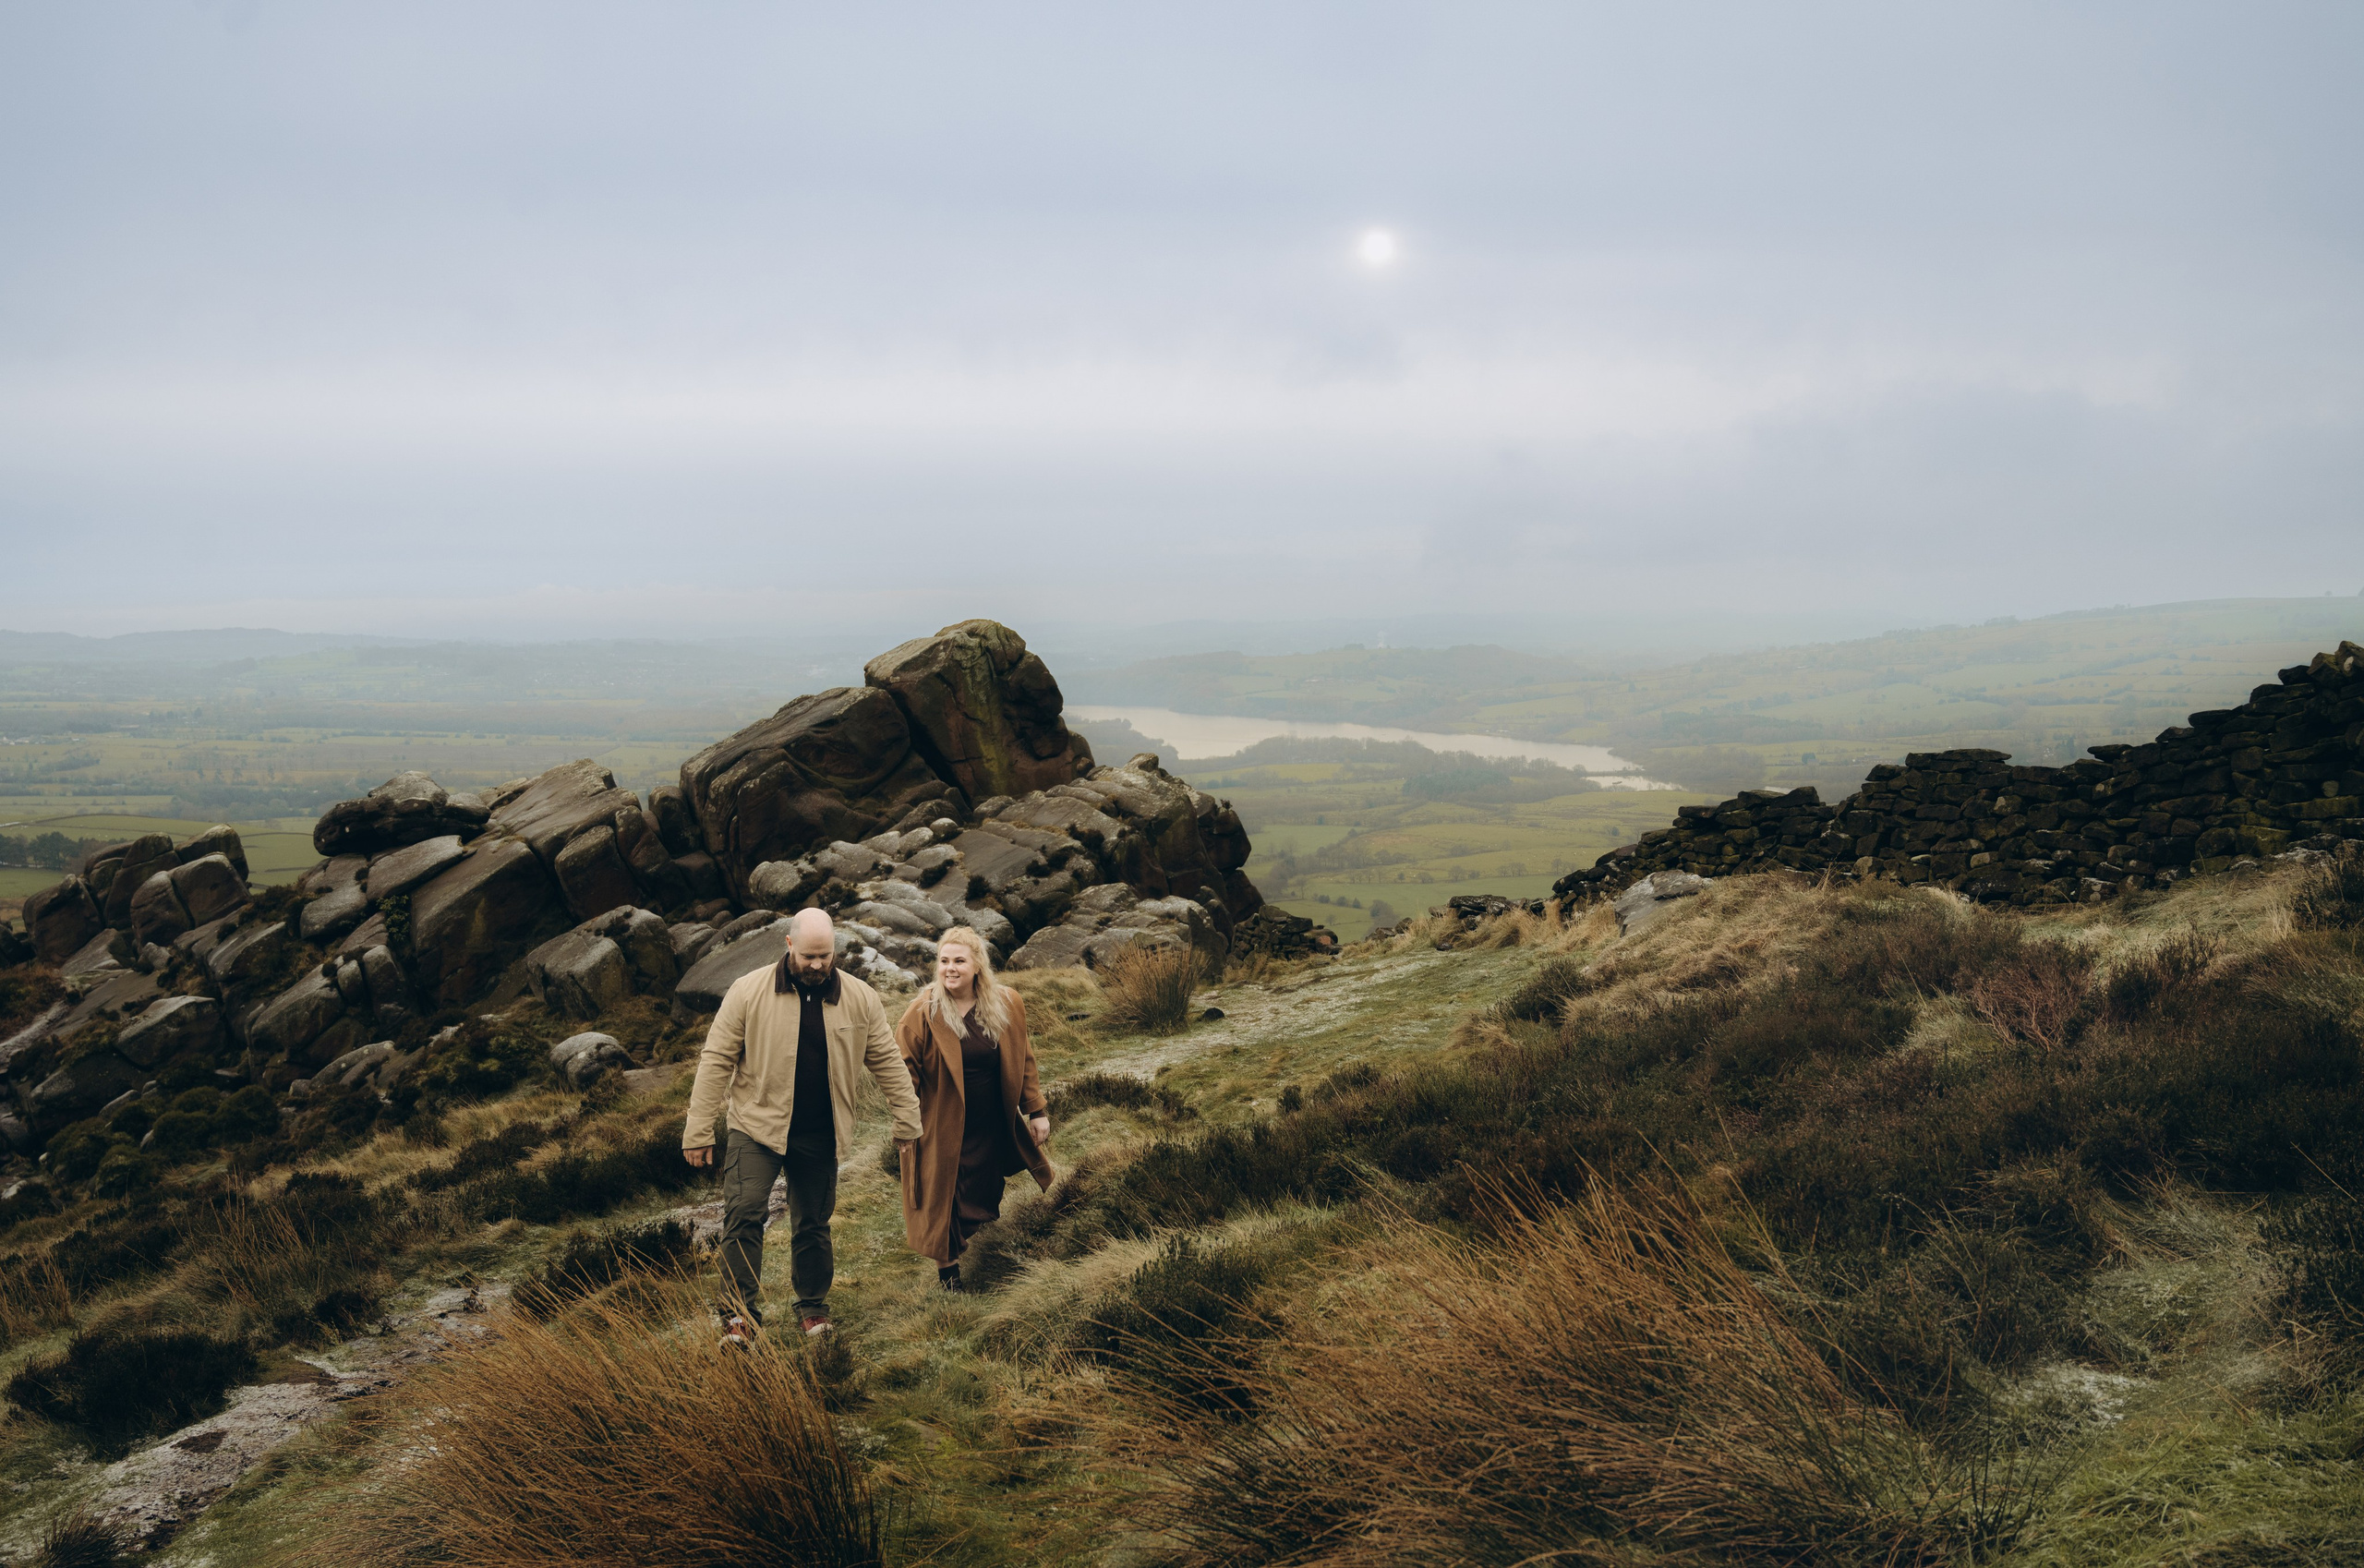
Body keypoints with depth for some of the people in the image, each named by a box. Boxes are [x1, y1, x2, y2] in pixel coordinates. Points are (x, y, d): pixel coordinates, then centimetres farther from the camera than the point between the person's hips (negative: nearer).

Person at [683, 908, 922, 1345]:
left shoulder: (860, 999, -1)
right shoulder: (748, 992, -9)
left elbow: (887, 1061, 8)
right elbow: (716, 1060, -8)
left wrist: (906, 1119, 7)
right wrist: (699, 1129, -10)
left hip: (819, 1137, 2)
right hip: (757, 1128, -2)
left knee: (813, 1224, 12)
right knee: (743, 1214, -15)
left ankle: (812, 1307, 29)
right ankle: (740, 1313, -6)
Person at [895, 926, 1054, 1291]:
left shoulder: (1008, 1005, -3)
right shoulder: (923, 1013, -14)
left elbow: (1023, 1064, 7)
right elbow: (903, 1068, -8)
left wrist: (1036, 1110, 7)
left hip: (991, 1129, 3)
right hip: (942, 1126, -3)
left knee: (985, 1192, 12)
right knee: (943, 1193, 6)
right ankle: (947, 1265, 27)